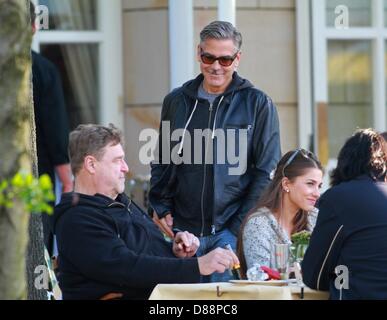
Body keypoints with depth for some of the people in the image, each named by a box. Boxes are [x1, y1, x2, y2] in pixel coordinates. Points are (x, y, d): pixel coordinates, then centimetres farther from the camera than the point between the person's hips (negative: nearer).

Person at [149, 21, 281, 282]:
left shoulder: (258, 104, 1)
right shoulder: (176, 101, 11)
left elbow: (266, 171, -1)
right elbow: (162, 163, 19)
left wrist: (241, 226, -7)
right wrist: (162, 208, 5)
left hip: (232, 232, -3)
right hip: (184, 230, 3)